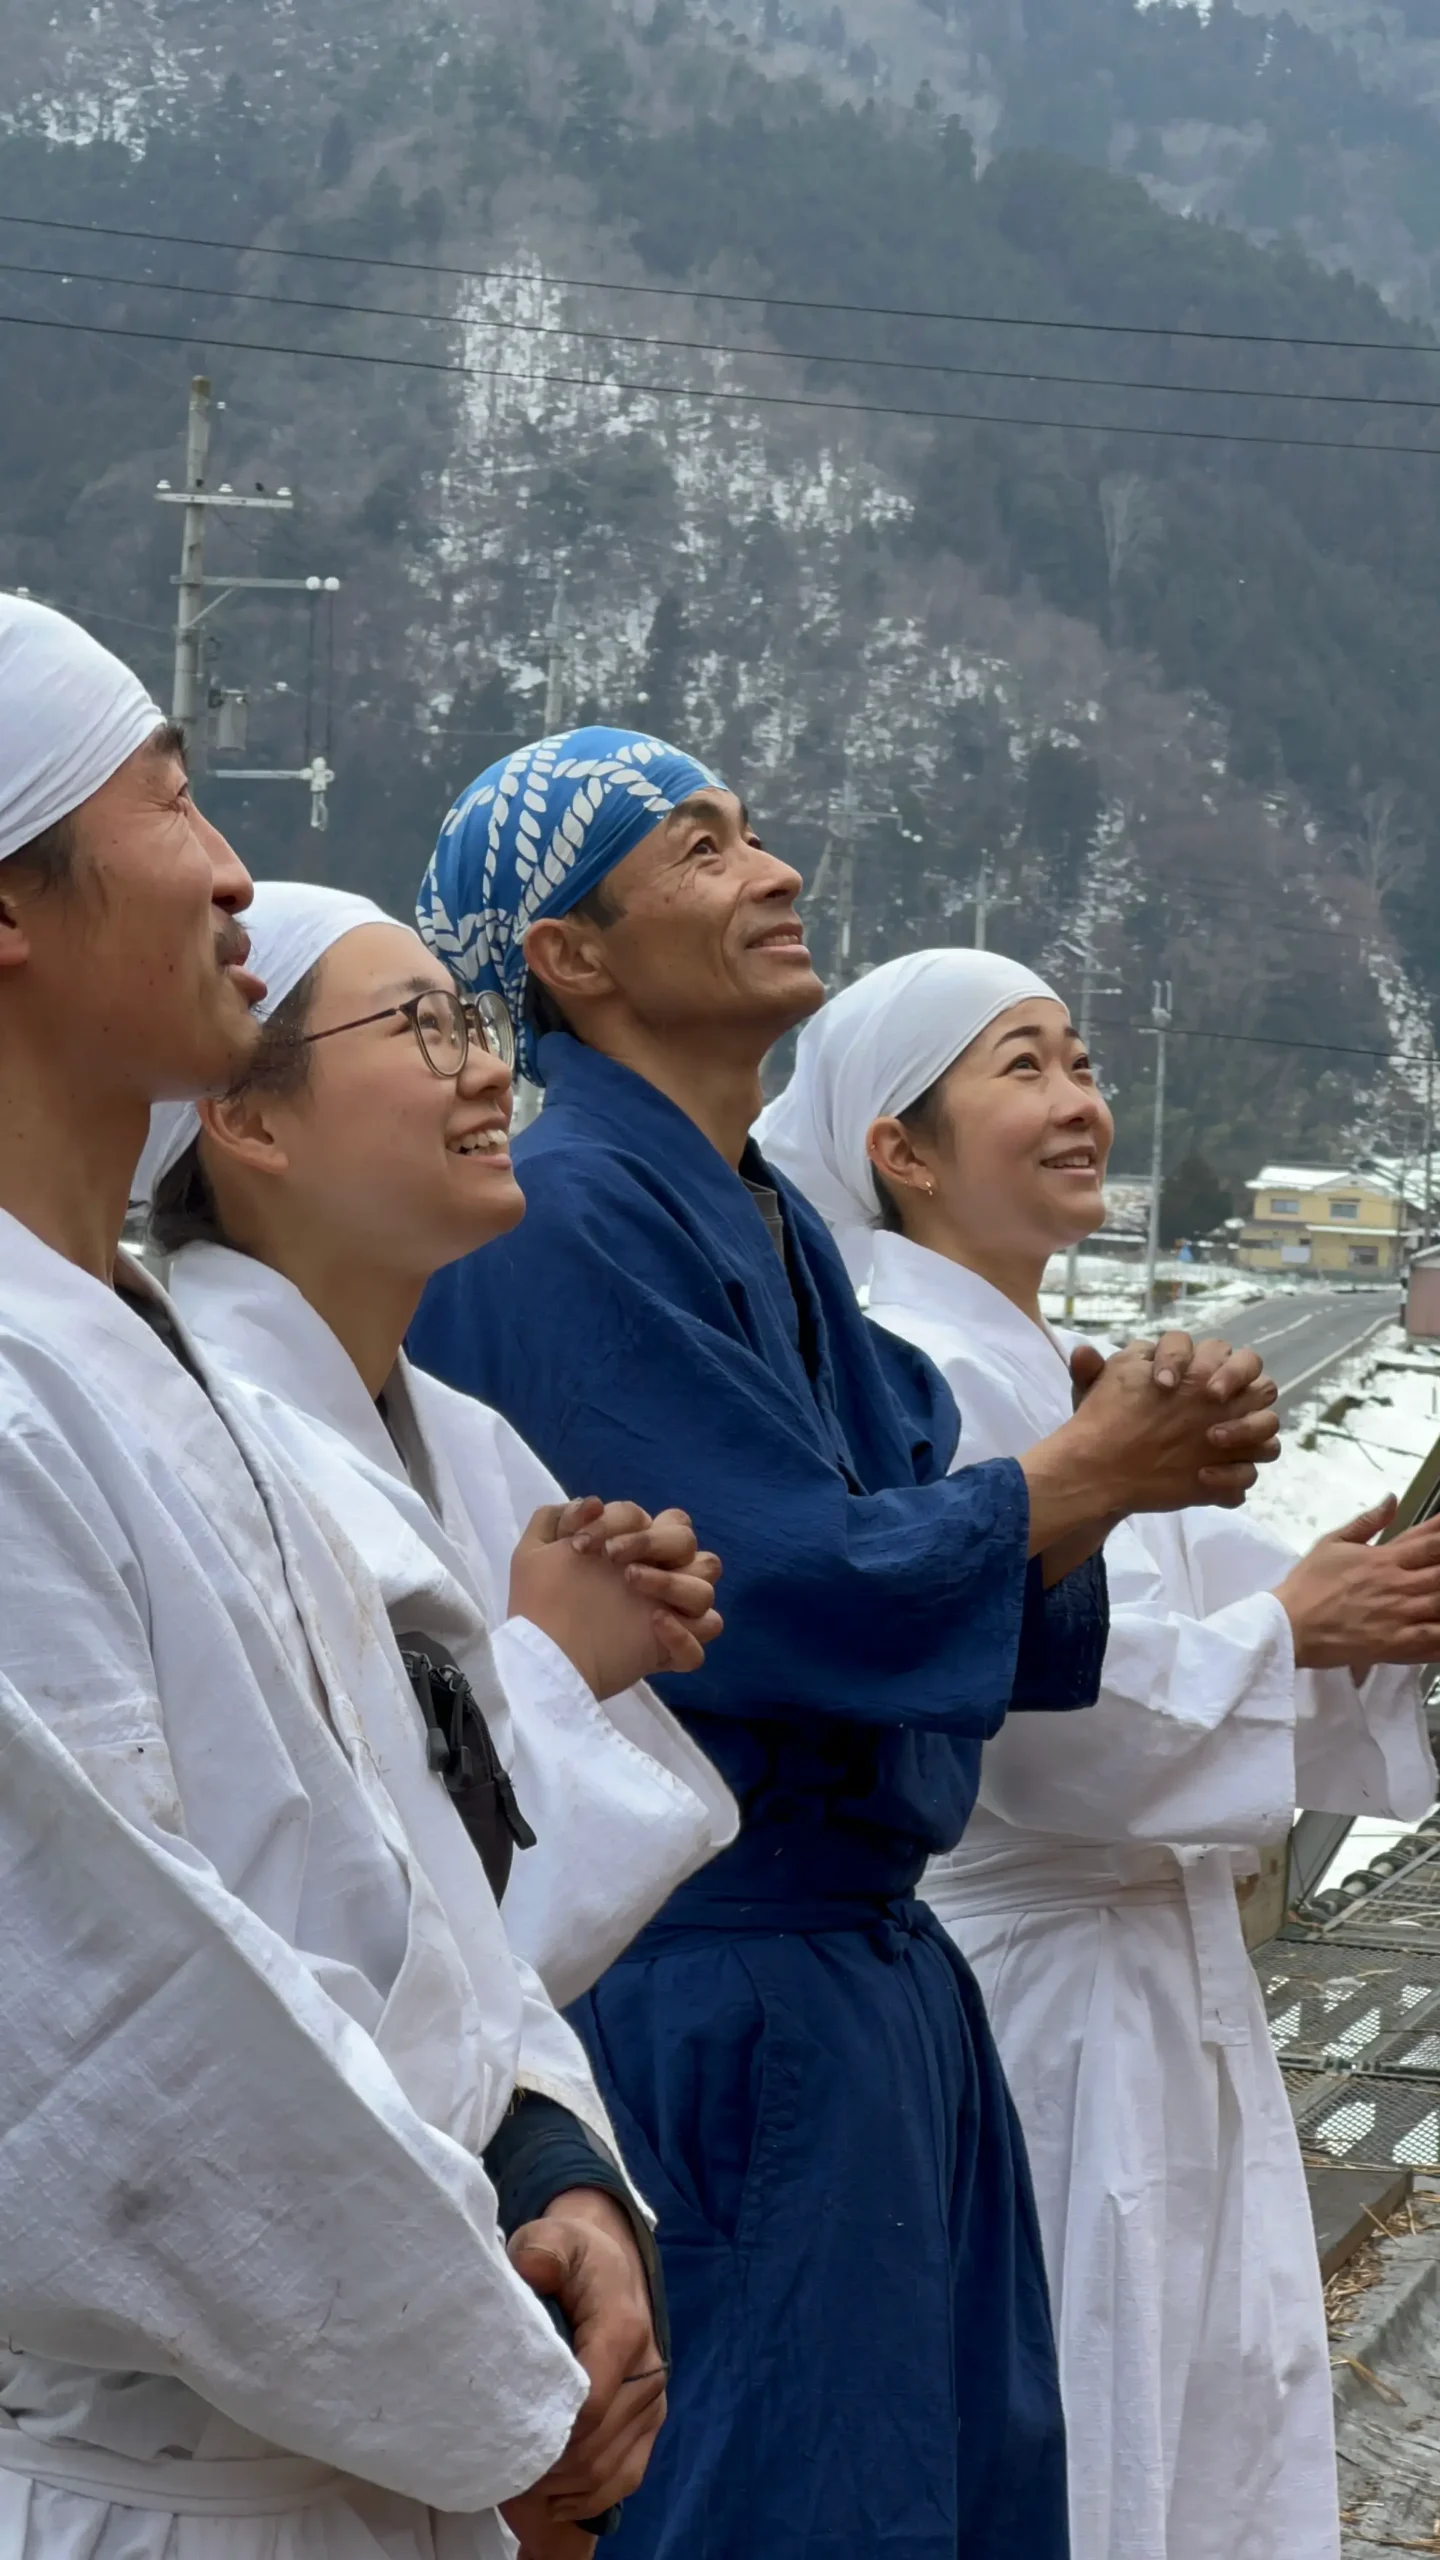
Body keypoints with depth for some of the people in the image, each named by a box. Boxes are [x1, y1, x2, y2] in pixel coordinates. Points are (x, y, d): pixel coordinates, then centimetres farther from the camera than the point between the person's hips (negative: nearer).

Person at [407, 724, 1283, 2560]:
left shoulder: (764, 1219, 13)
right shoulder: (571, 1218, -16)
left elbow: (917, 1521, 11)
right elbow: (796, 1588, -22)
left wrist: (1105, 1461, -7)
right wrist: (1081, 1478, -10)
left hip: (869, 1964, 10)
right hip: (717, 1981, -10)